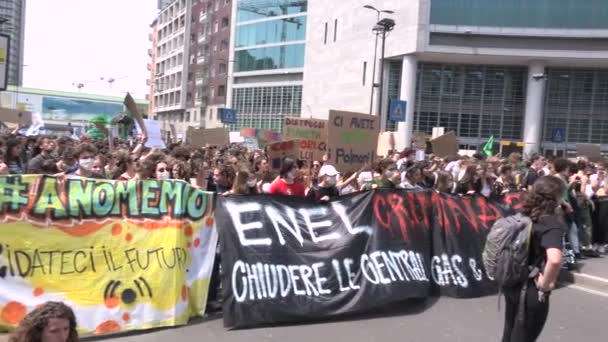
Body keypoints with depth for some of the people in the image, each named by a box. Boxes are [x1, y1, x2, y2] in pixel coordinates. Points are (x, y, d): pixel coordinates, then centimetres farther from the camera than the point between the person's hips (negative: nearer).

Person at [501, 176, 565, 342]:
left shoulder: (523, 216, 1)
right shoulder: (552, 223, -21)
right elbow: (554, 260, -38)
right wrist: (545, 284, -21)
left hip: (512, 284, 7)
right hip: (532, 292, -7)